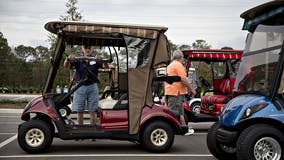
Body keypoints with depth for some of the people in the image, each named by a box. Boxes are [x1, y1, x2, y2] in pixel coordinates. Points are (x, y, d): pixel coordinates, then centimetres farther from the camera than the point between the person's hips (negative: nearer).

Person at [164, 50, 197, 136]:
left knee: (180, 113, 14)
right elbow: (183, 79, -16)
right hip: (176, 92, -10)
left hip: (169, 91, 10)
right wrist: (191, 89, -9)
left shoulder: (170, 65, 21)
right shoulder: (178, 65, -9)